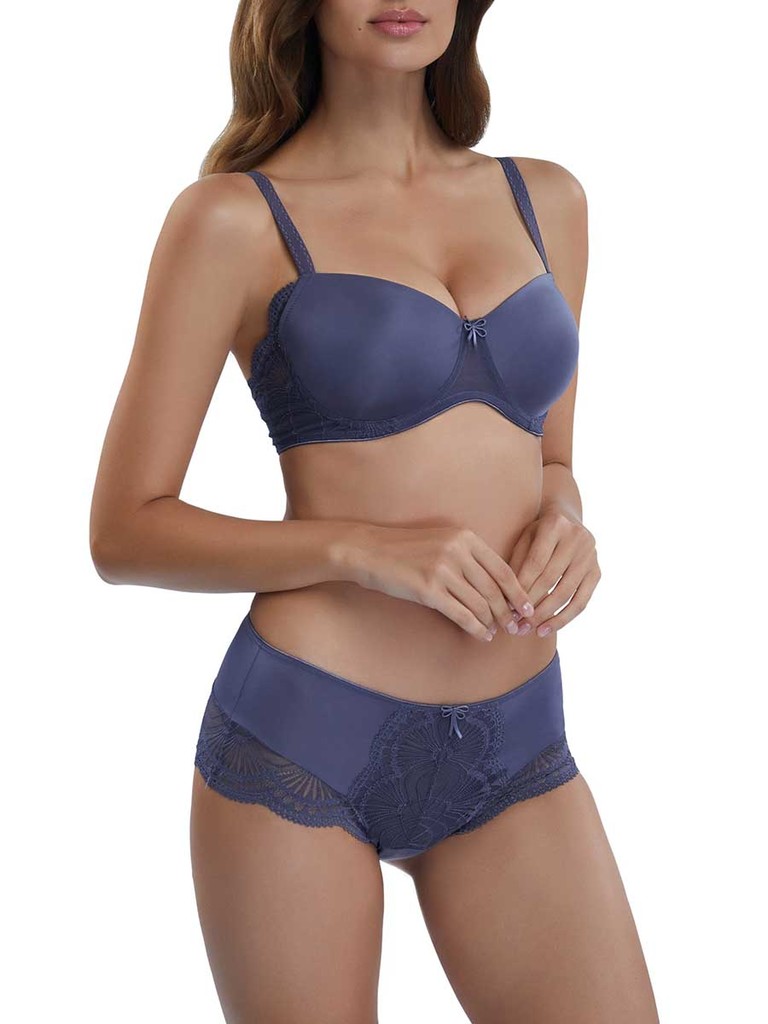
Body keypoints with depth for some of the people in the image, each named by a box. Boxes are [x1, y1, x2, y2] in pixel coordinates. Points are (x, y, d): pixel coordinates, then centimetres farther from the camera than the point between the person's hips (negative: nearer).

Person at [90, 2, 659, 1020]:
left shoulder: (547, 200, 10)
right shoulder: (233, 219, -4)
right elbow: (125, 530, -4)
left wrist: (563, 518, -3)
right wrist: (362, 548, -17)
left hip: (516, 746, 4)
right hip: (302, 739, -4)